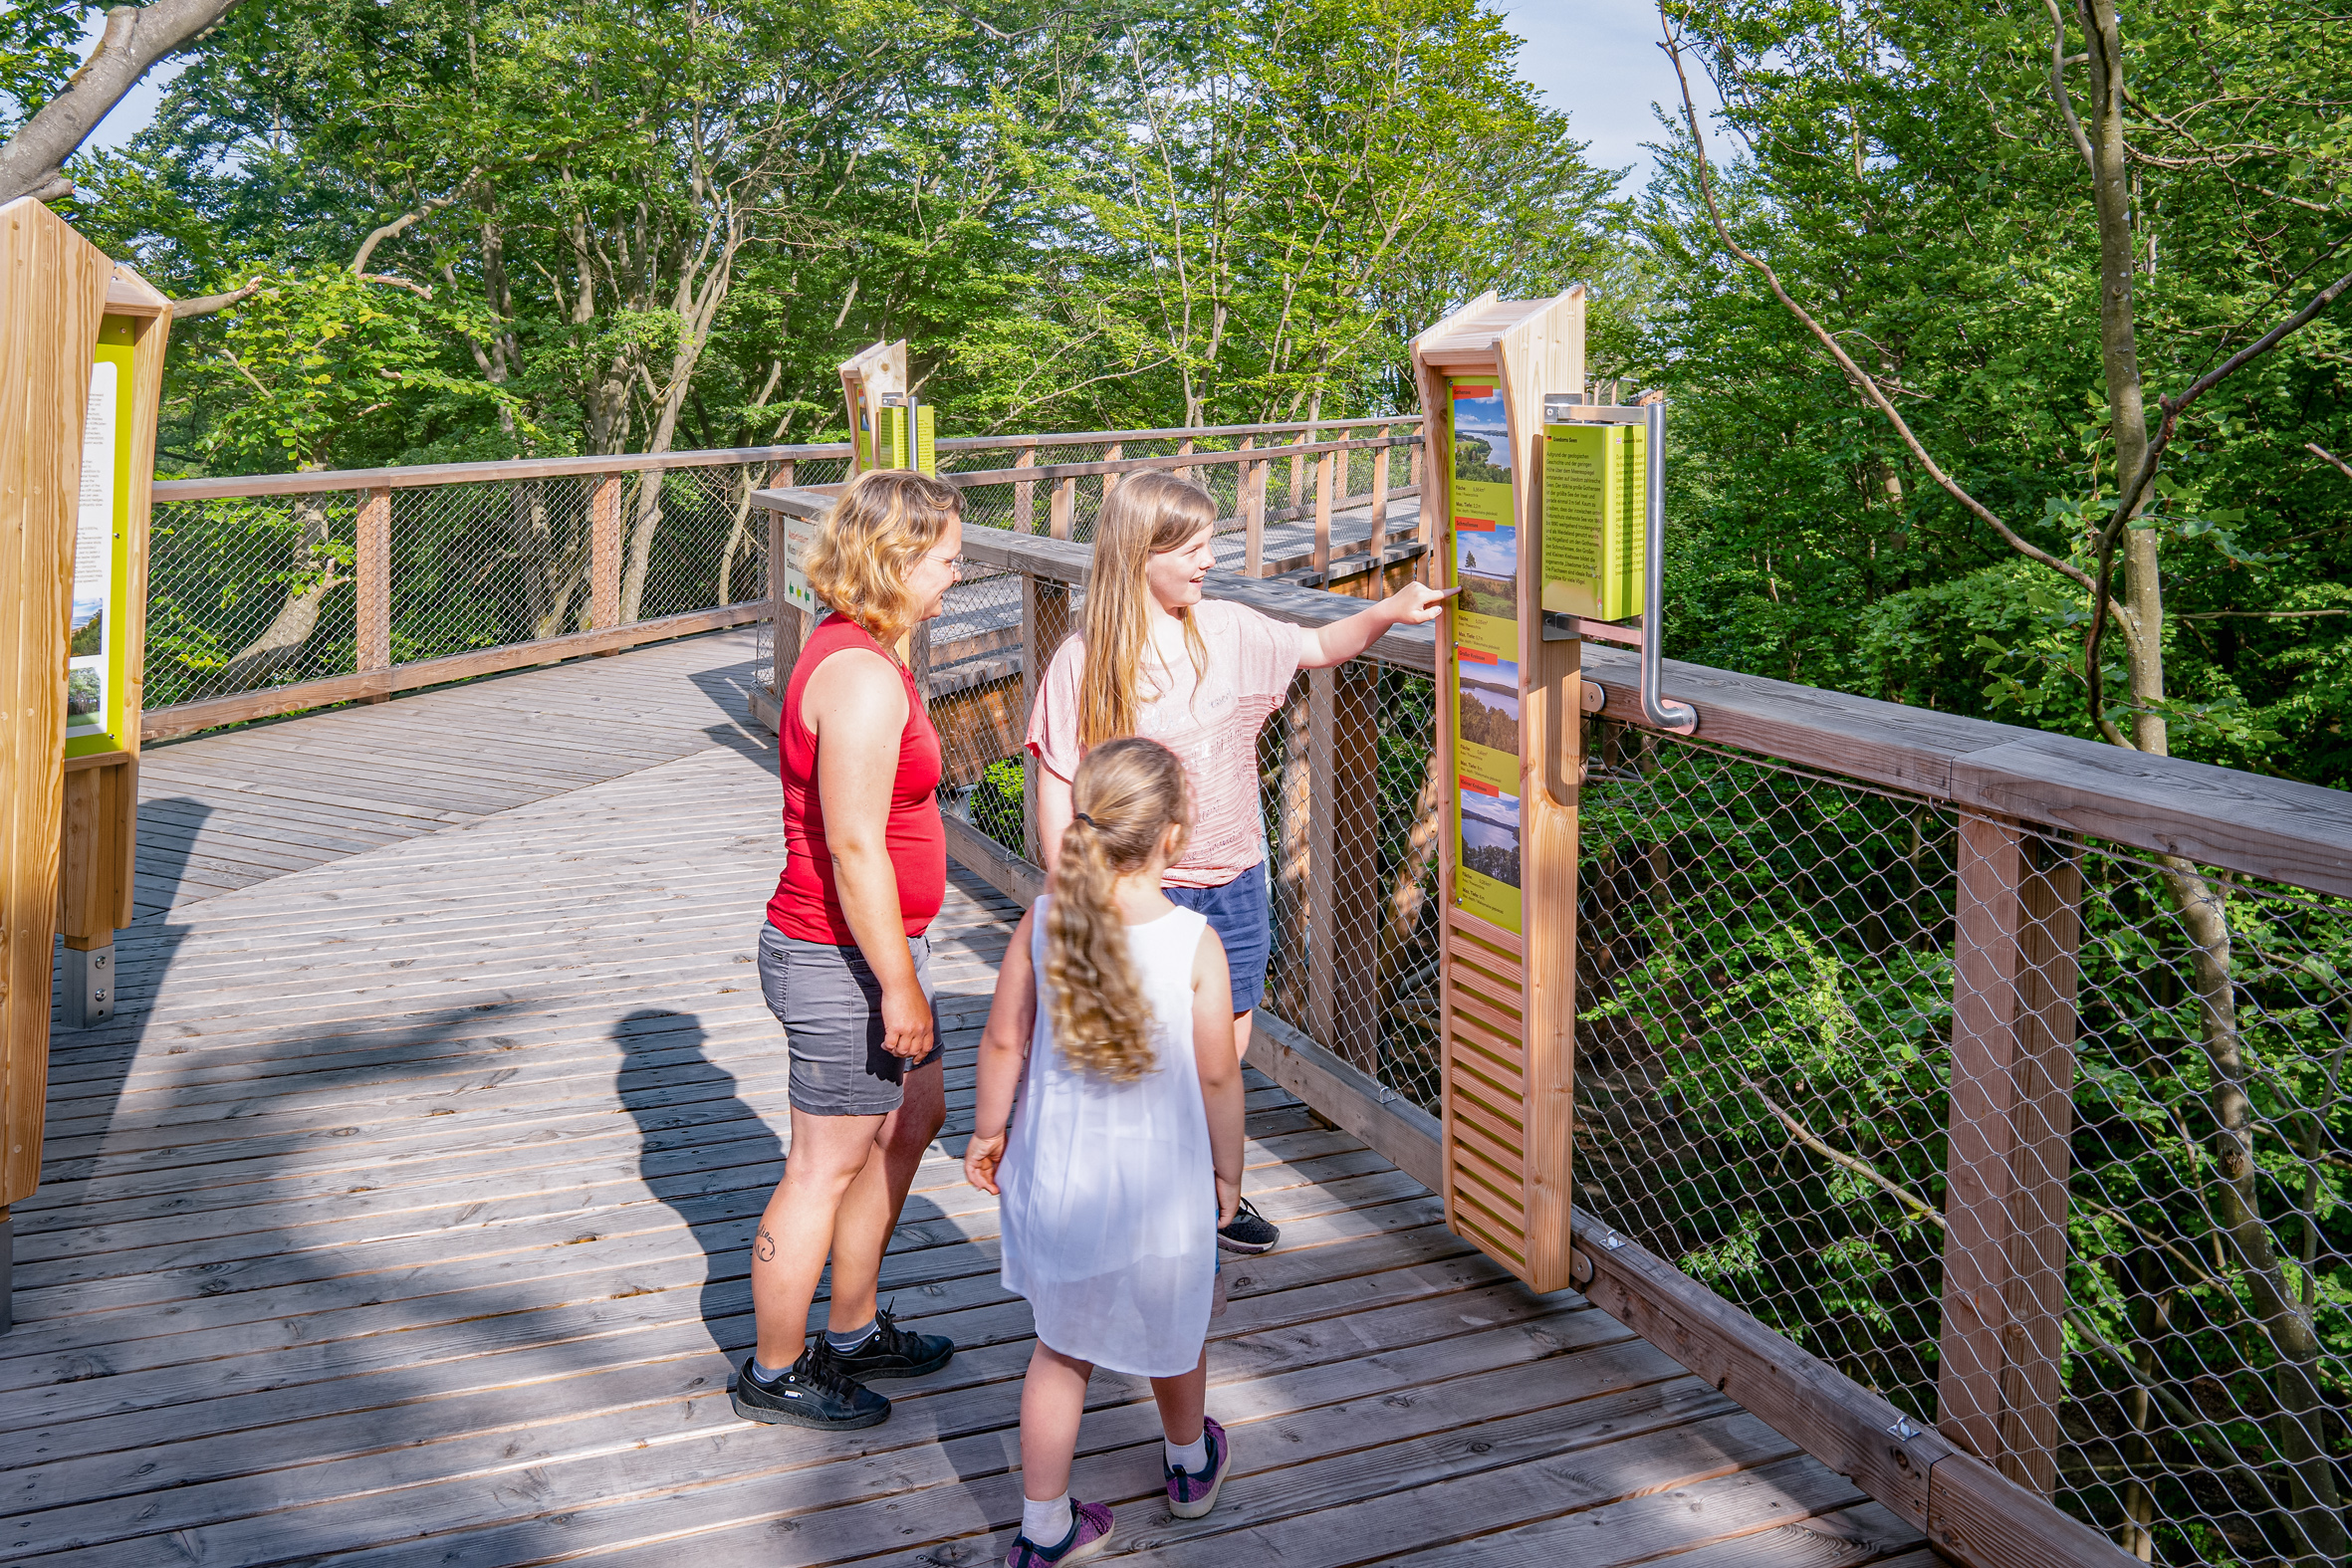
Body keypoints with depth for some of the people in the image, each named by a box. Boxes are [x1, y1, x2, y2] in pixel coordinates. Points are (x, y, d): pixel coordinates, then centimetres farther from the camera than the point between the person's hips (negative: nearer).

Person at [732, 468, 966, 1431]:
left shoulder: (849, 653, 9)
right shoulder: (863, 677, -24)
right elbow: (855, 850, -26)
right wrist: (899, 986, -21)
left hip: (867, 947, 10)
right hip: (844, 962, -10)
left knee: (913, 1119, 22)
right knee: (827, 1168, 4)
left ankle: (852, 1331, 37)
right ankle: (774, 1375, 23)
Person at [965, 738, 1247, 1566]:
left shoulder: (1042, 922, -12)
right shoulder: (1195, 942, -19)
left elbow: (1004, 1042, -3)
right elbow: (1217, 1076, -12)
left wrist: (988, 1129, 13)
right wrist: (1227, 1168, 4)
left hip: (1058, 1177, 2)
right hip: (1161, 1180, -2)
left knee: (1062, 1344, 18)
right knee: (1173, 1328, 24)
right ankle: (1190, 1466, 50)